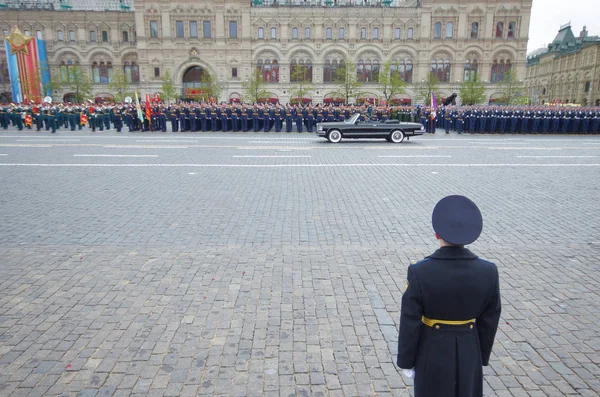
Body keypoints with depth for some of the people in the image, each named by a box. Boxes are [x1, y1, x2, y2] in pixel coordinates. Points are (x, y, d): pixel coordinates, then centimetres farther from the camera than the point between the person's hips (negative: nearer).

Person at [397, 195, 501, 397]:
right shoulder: (488, 271, -16)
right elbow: (489, 322, -4)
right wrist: (482, 356, 12)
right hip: (468, 352, 3)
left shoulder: (419, 272, -26)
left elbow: (409, 324, -17)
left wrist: (406, 361, -2)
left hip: (432, 352, -2)